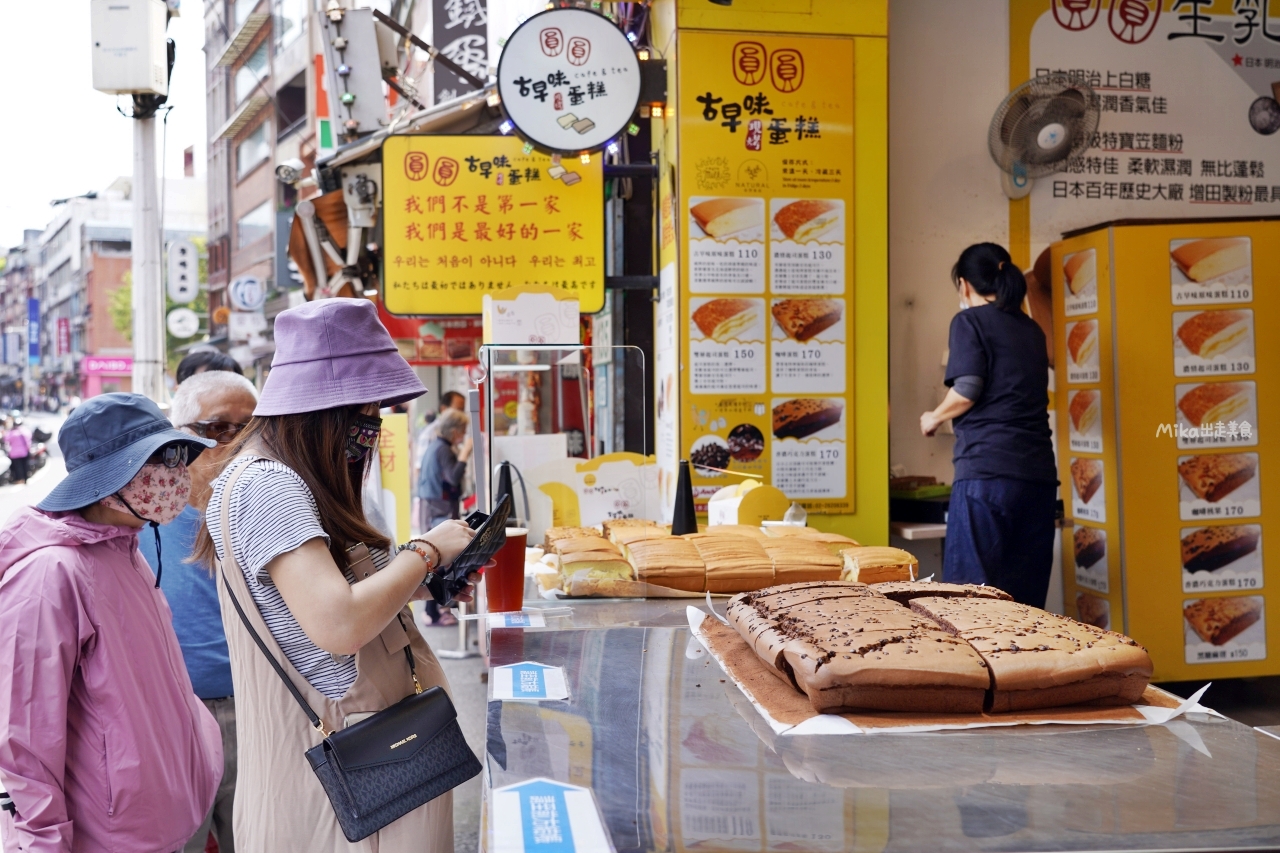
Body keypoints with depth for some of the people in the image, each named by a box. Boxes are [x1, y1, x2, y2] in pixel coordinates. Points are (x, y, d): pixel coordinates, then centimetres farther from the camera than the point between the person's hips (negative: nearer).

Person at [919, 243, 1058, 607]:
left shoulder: (970, 320, 1)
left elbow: (967, 390, -10)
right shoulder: (1031, 329, 20)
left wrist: (934, 418, 9)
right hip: (1038, 473, 6)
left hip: (988, 471, -6)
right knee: (1025, 597, 6)